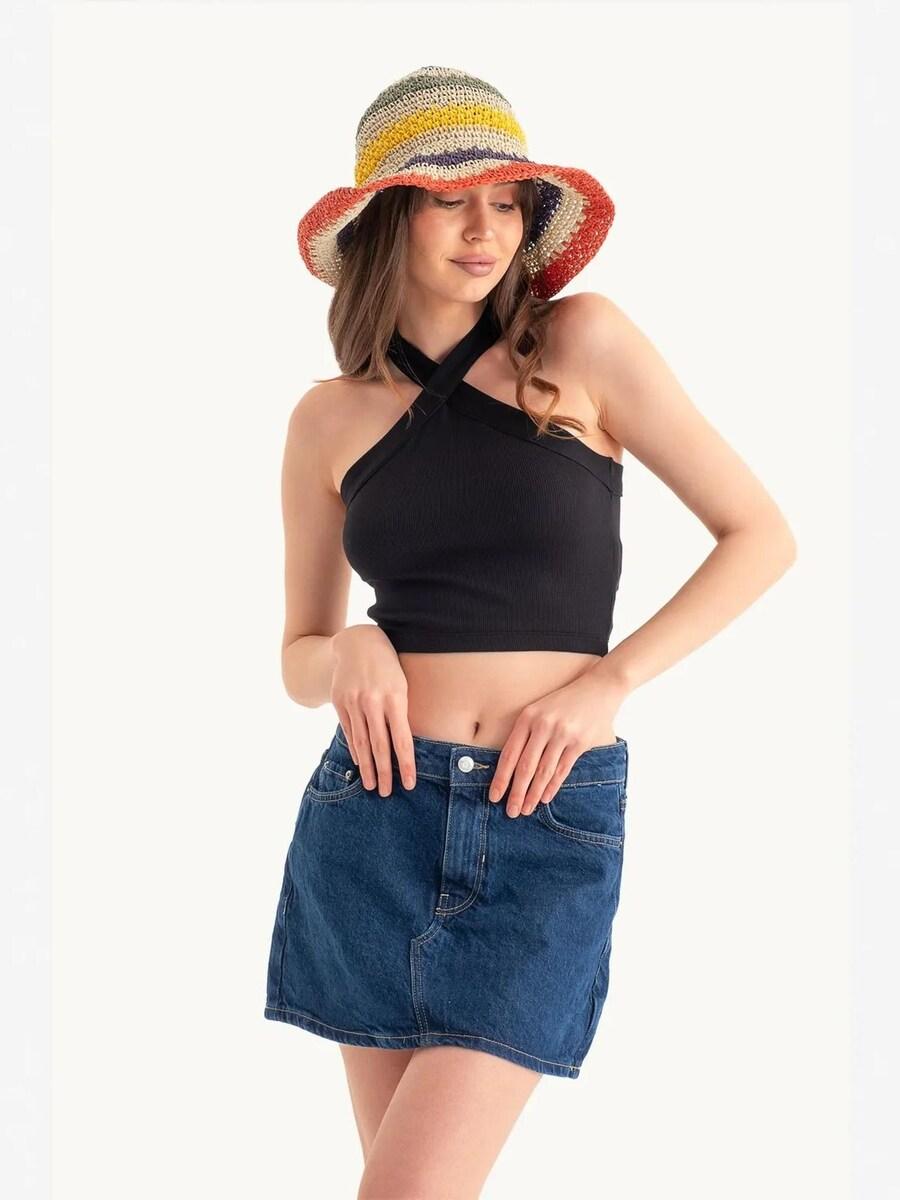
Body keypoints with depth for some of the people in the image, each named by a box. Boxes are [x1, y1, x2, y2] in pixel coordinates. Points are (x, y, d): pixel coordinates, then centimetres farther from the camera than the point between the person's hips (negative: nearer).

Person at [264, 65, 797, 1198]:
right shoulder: (330, 418, 7)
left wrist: (608, 680, -9)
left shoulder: (581, 342, -1)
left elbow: (761, 534, 1)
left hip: (546, 821, -3)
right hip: (374, 811, 3)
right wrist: (349, 653, -8)